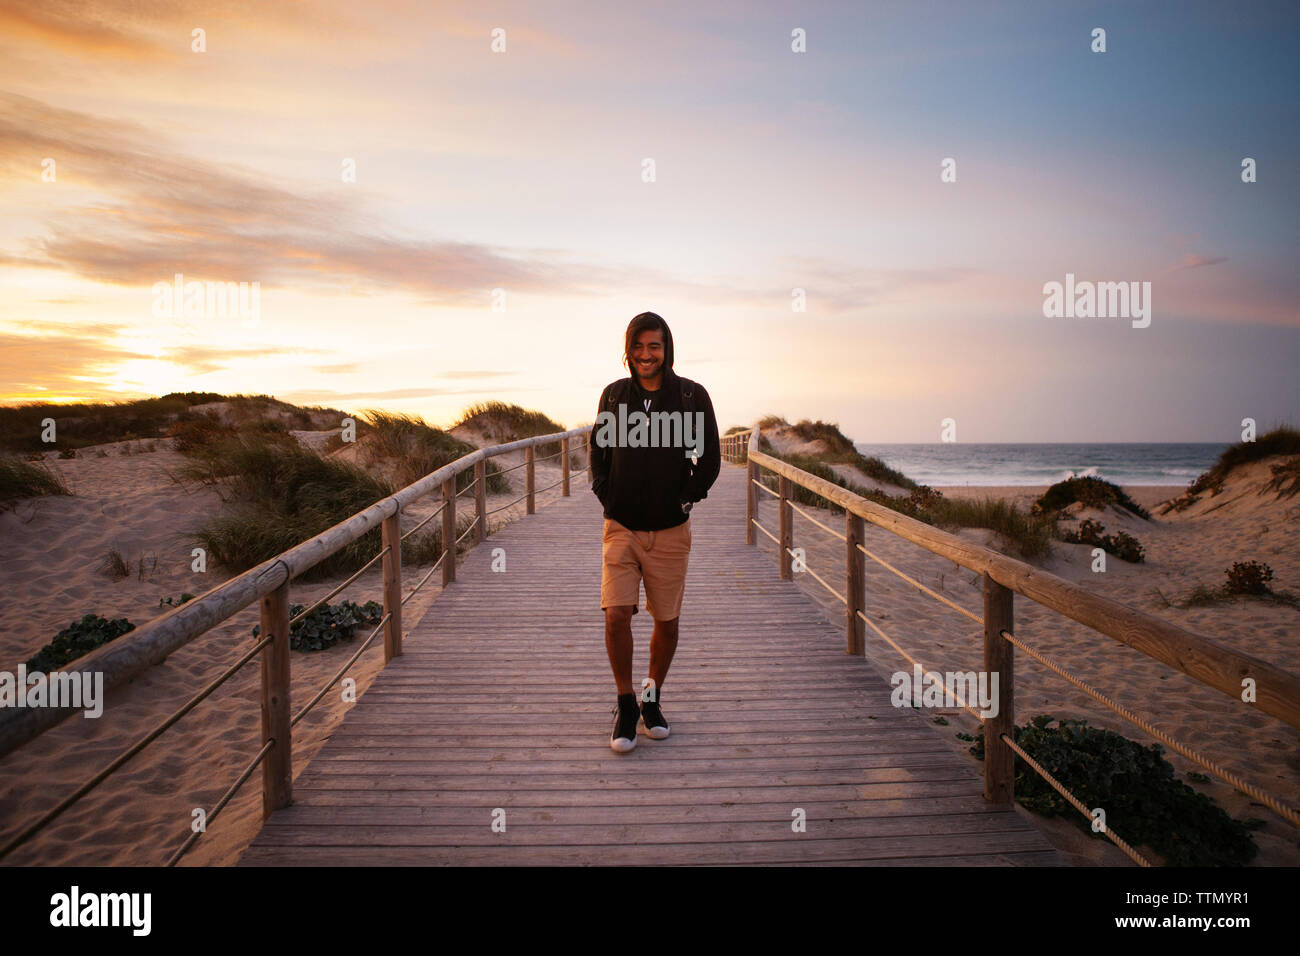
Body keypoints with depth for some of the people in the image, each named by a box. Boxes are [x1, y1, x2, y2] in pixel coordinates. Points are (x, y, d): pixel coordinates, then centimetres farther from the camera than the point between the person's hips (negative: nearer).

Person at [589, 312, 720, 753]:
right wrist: (606, 496, 3)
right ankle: (626, 704, 10)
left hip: (670, 530, 0)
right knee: (616, 617, -10)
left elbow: (710, 459, 3)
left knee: (667, 621, 8)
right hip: (621, 527, 1)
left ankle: (653, 697, 31)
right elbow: (598, 450, 13)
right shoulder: (614, 394, 4)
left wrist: (686, 499, -3)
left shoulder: (692, 396, -3)